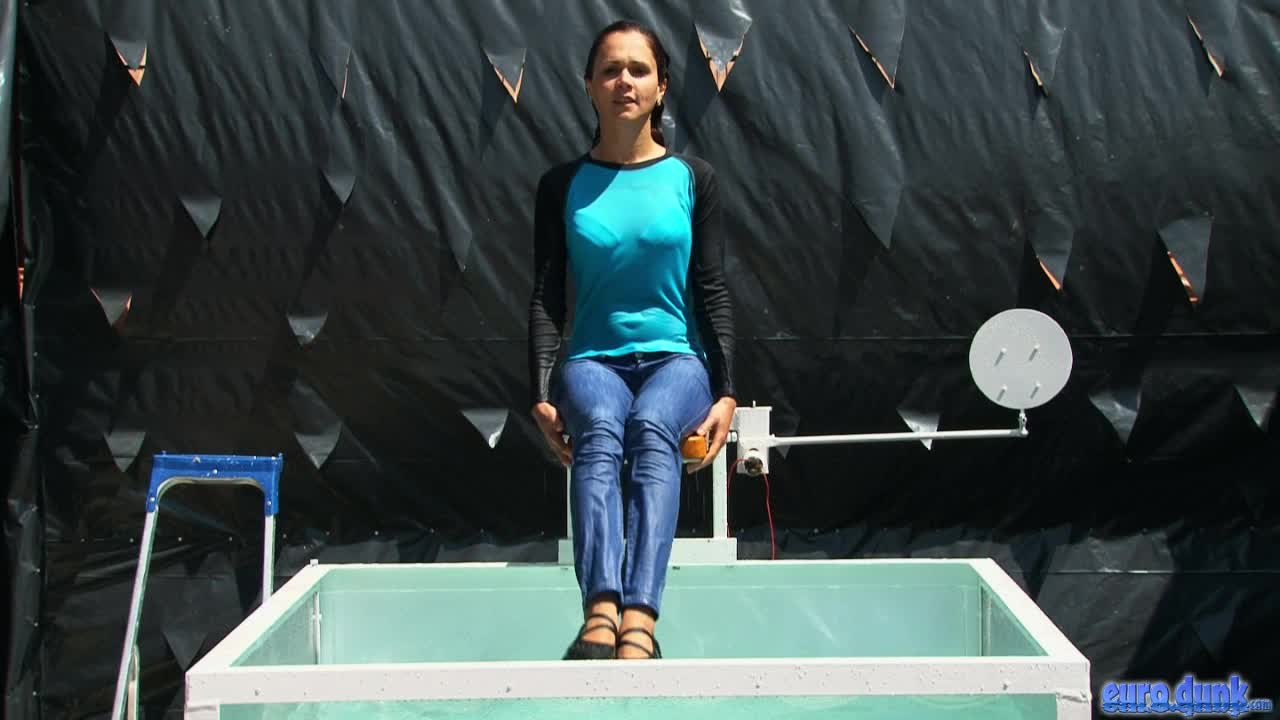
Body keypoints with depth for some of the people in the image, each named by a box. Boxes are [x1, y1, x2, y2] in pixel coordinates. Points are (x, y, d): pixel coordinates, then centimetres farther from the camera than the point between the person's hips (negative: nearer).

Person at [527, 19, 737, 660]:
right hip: (593, 361, 0)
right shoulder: (562, 186, 8)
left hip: (676, 358, 0)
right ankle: (600, 612, -52)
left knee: (652, 428, -35)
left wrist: (725, 393, -7)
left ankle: (639, 619, -51)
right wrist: (543, 395, -10)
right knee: (600, 431, -35)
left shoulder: (693, 179, 8)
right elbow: (546, 298, 4)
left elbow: (713, 293, 4)